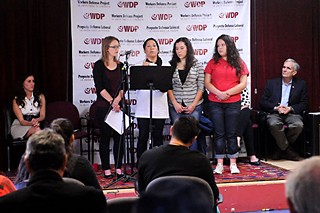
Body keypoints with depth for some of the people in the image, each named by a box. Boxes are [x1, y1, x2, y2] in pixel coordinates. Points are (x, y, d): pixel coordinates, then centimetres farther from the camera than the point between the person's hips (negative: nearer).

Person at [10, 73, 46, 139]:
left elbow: (42, 116, 2)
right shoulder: (16, 100, -2)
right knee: (36, 130, -35)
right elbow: (21, 121, -8)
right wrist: (31, 123, -32)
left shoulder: (40, 97, 6)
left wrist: (36, 120, -23)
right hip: (19, 126, -2)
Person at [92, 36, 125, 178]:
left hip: (118, 106, 4)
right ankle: (106, 169, 8)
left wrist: (117, 99, -12)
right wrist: (112, 101, -16)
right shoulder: (99, 65, -2)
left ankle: (118, 168, 11)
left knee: (119, 137, 3)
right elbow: (100, 88, -10)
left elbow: (123, 86, 5)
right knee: (105, 137, 1)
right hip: (103, 106, -4)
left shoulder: (120, 66, 12)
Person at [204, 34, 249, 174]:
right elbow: (207, 83, 2)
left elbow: (243, 84, 0)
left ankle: (233, 164, 9)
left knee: (231, 133, 3)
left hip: (233, 103, -1)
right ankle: (219, 164, 7)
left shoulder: (239, 63, 6)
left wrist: (227, 93, -11)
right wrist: (218, 93, -14)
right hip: (215, 103, 1)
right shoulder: (213, 63, 8)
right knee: (219, 133, 3)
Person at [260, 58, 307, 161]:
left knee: (298, 125, -32)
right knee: (274, 124, -35)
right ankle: (288, 150, -16)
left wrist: (290, 108, -10)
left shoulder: (301, 84, 14)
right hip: (274, 113, 0)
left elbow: (304, 104, 8)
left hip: (292, 113, 1)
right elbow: (263, 102, 7)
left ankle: (281, 149, -10)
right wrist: (276, 107, -11)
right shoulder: (272, 83, 14)